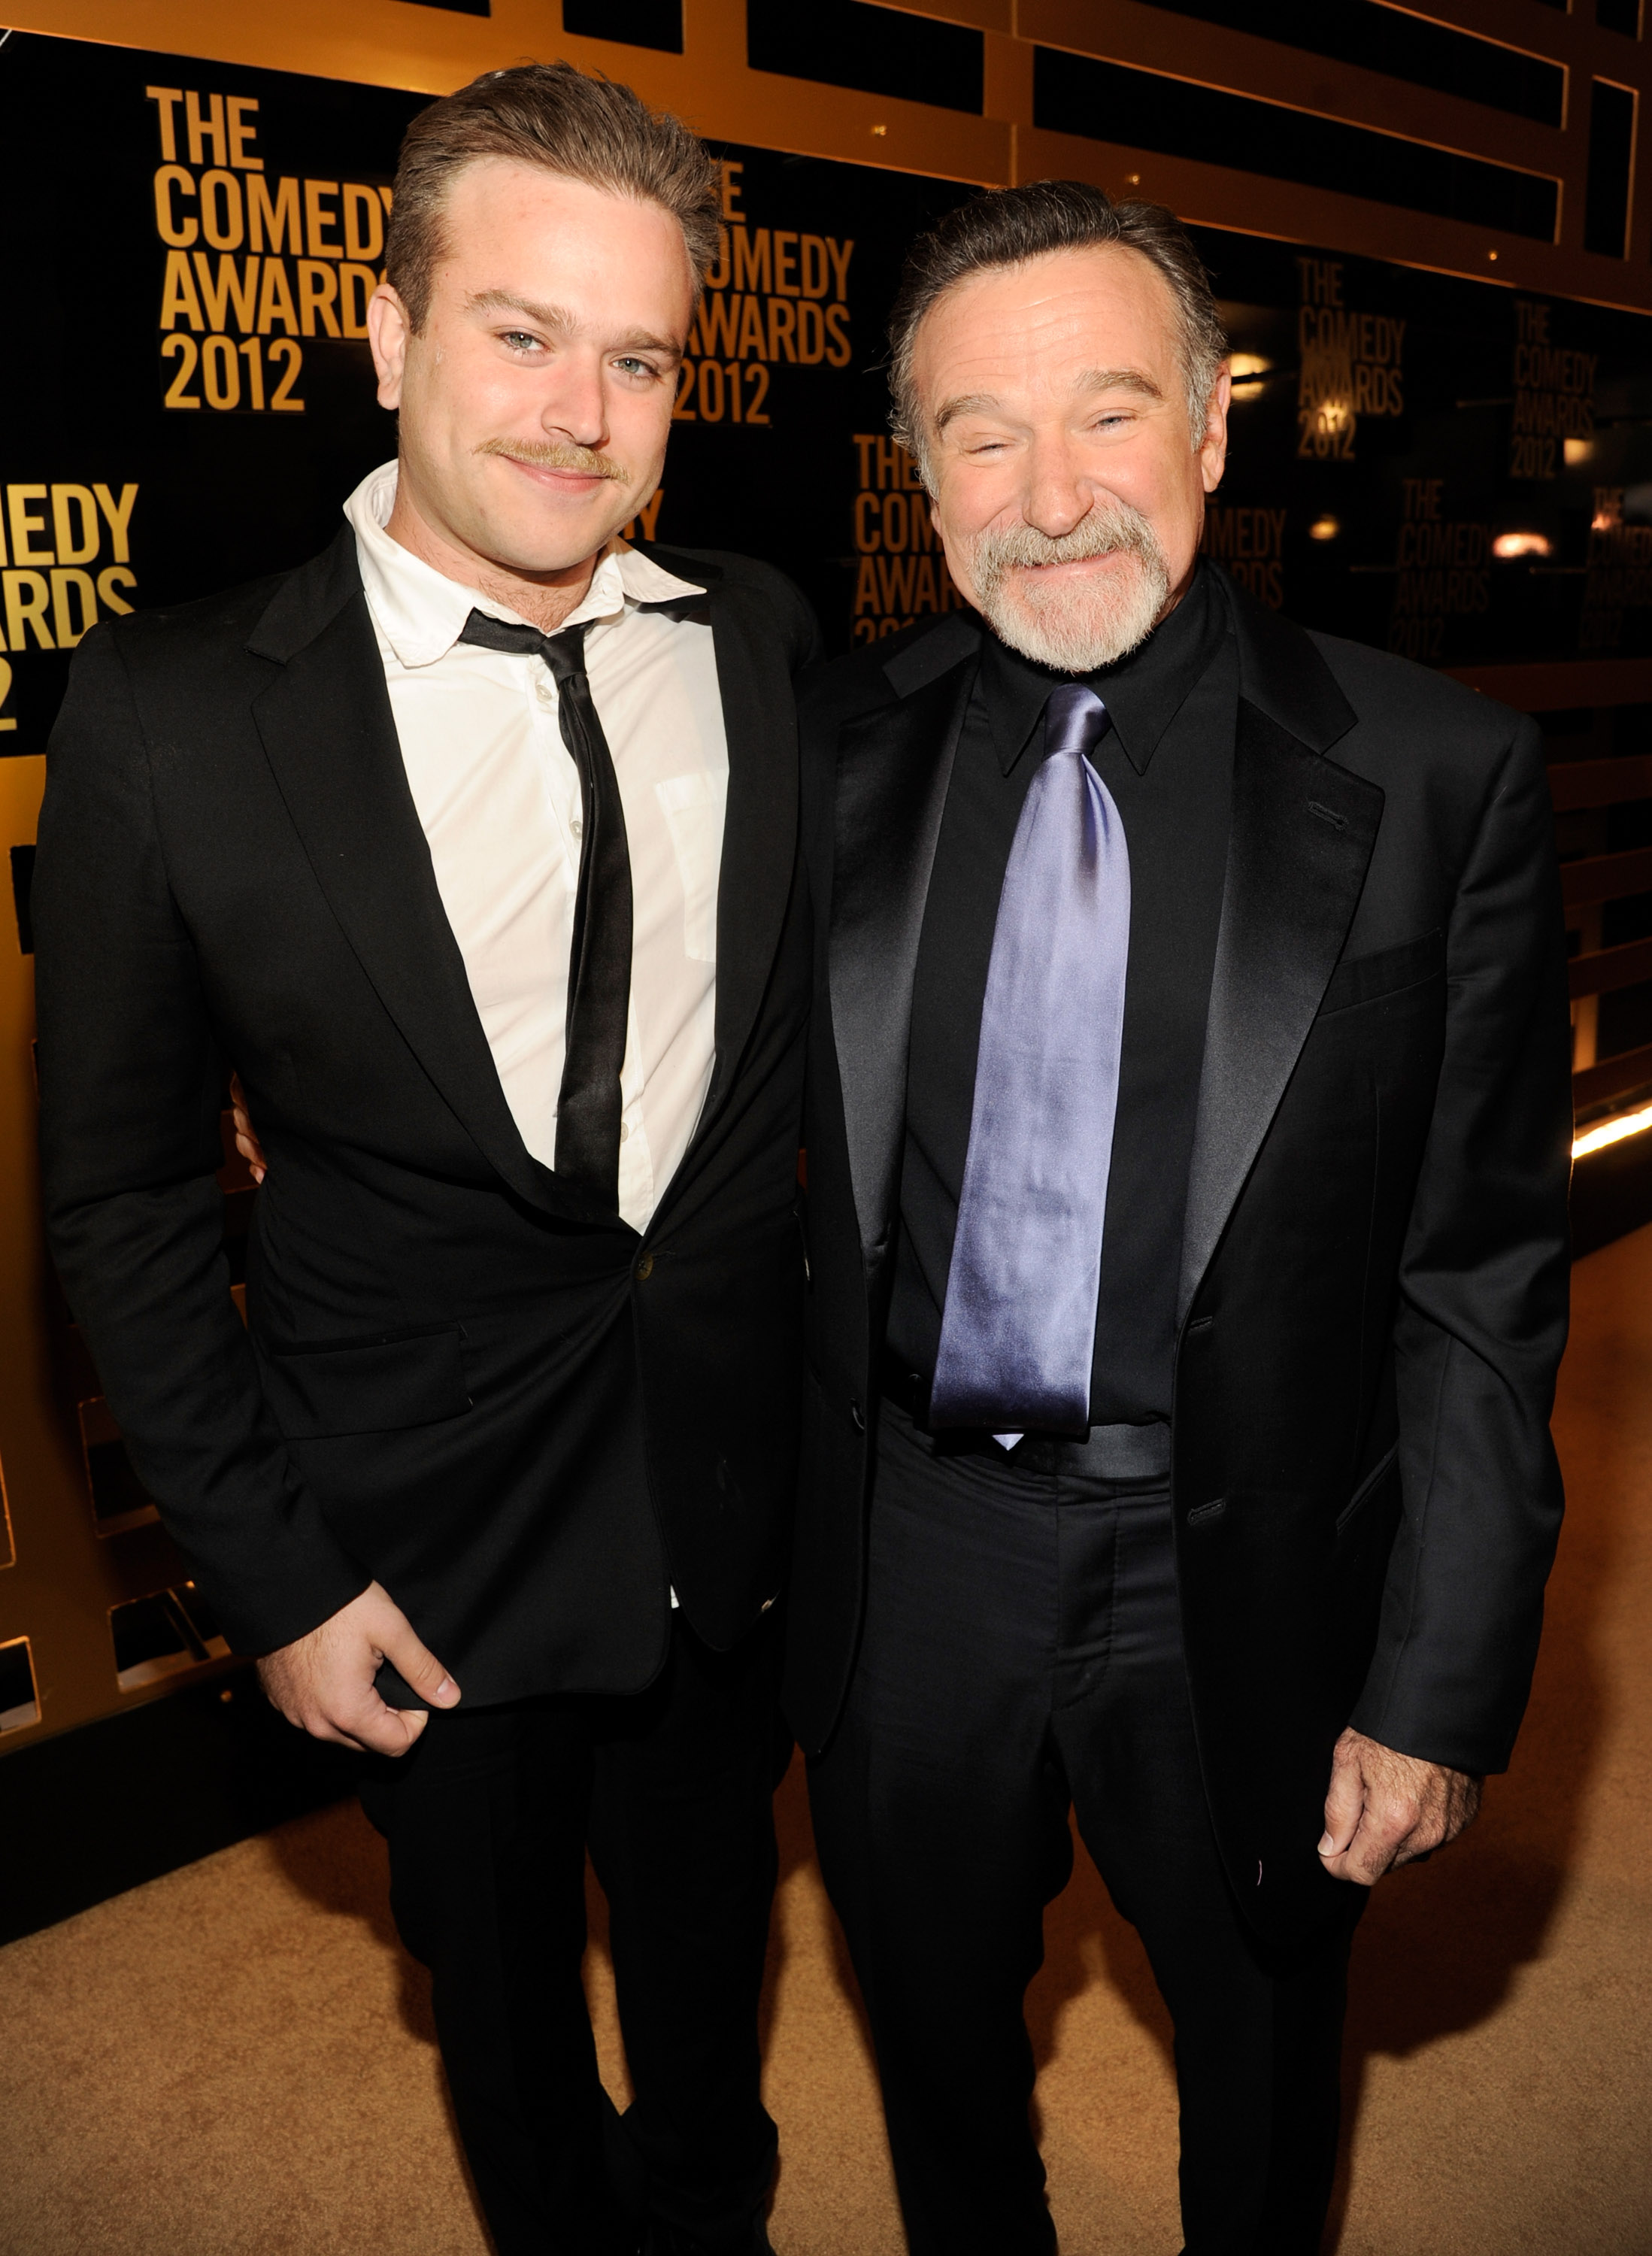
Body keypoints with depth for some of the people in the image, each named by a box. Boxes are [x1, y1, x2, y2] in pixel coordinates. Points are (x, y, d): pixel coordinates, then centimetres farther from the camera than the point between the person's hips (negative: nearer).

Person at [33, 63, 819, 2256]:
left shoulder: (766, 644, -5)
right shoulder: (172, 714, -14)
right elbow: (124, 1192, -8)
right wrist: (271, 1576, -7)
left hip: (743, 1493, 3)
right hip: (433, 1540, -2)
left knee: (711, 1935, 26)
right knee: (500, 1984, 23)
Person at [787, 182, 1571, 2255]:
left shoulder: (1438, 780, -11)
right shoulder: (834, 748, -3)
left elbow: (1484, 1278, -9)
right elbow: (768, 1143, 3)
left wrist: (1440, 1690, -9)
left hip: (1241, 1589, -2)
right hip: (907, 1557, 3)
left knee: (1263, 2062, 25)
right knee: (935, 2046, 26)